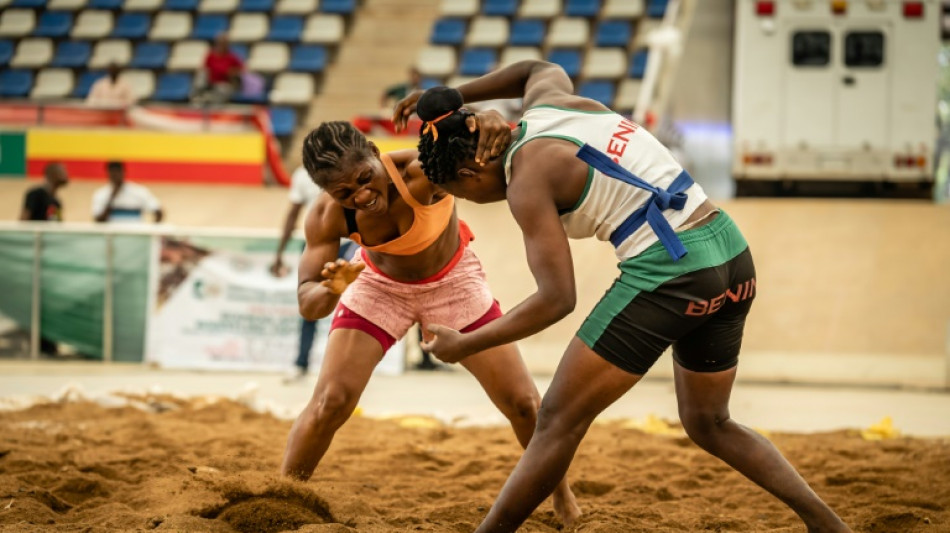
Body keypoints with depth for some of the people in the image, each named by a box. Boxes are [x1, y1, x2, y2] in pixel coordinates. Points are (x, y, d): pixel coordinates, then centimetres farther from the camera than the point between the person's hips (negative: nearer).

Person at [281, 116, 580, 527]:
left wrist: (490, 124, -68)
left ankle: (562, 495, 25)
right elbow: (307, 304, -31)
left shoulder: (422, 173, -40)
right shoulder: (327, 217, -31)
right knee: (330, 403, -12)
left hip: (453, 283, 0)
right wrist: (330, 290, -54)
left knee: (523, 404, 1)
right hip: (379, 286, 1)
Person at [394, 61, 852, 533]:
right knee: (708, 424, 24)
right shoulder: (547, 99, 14)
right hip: (731, 251, 9)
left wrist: (464, 345, -3)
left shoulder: (527, 180, -8)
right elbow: (541, 68, 41)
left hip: (669, 271, -9)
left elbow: (557, 299, -13)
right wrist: (451, 99, 42)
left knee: (559, 422, 0)